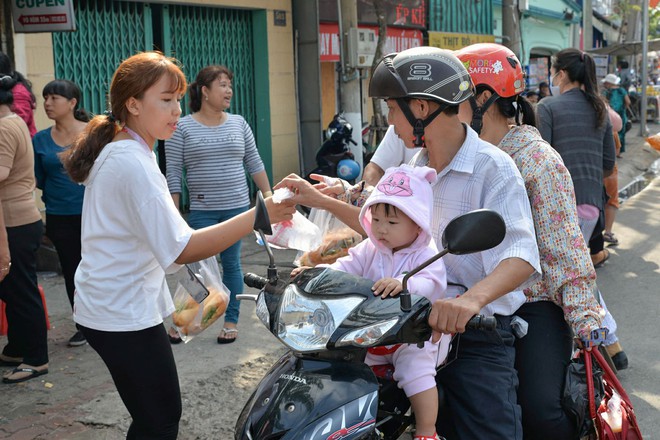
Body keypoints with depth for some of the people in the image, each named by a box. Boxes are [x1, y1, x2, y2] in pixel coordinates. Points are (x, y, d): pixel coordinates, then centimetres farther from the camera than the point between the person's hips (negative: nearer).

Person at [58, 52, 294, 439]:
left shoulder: (114, 152, 11)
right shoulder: (134, 163, -22)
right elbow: (181, 250, -28)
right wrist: (257, 216, -32)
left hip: (107, 306, 10)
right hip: (124, 316, -10)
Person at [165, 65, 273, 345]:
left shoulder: (238, 123, 7)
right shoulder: (182, 128, -3)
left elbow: (254, 163, 12)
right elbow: (173, 174, -4)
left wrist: (268, 194, 8)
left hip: (237, 208, 3)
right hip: (202, 212, -2)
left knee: (231, 264, 8)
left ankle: (231, 321, 19)